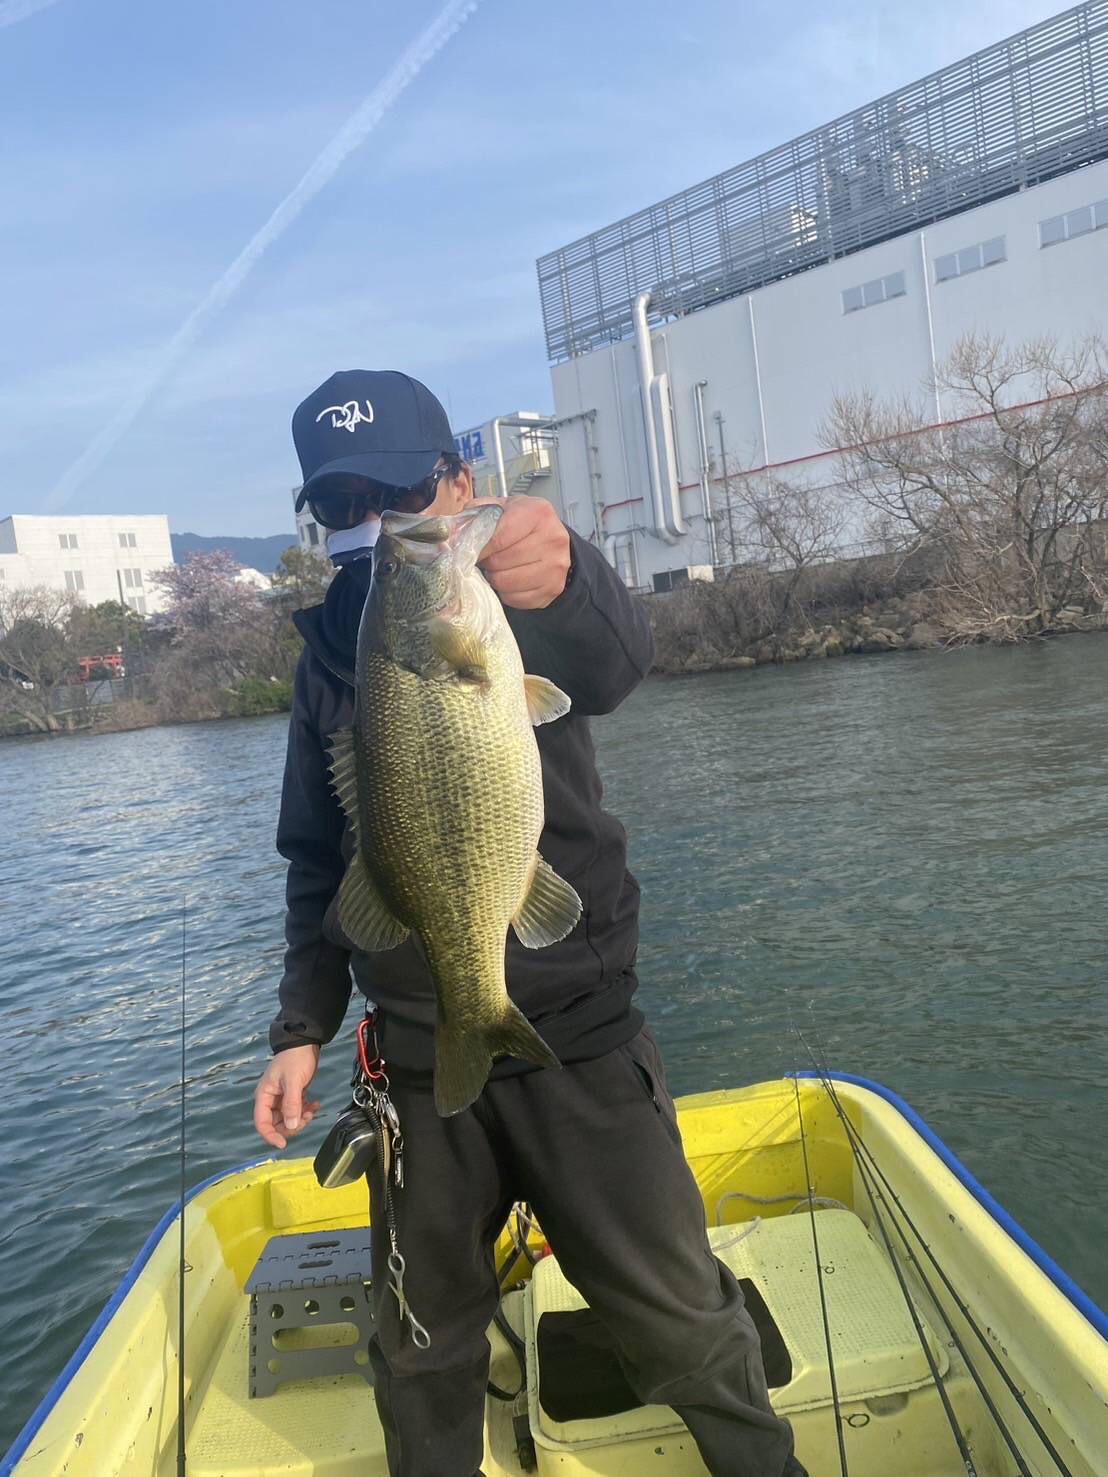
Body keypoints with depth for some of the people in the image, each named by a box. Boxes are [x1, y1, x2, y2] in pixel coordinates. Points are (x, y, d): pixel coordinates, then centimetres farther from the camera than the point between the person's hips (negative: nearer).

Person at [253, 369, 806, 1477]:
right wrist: (303, 1026, 5)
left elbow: (613, 662, -32)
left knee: (684, 1325, 11)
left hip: (579, 1038, -3)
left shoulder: (522, 602, -7)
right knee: (420, 1350, 18)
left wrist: (562, 584, -54)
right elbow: (318, 865, 12)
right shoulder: (329, 648, 5)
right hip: (416, 1060, 4)